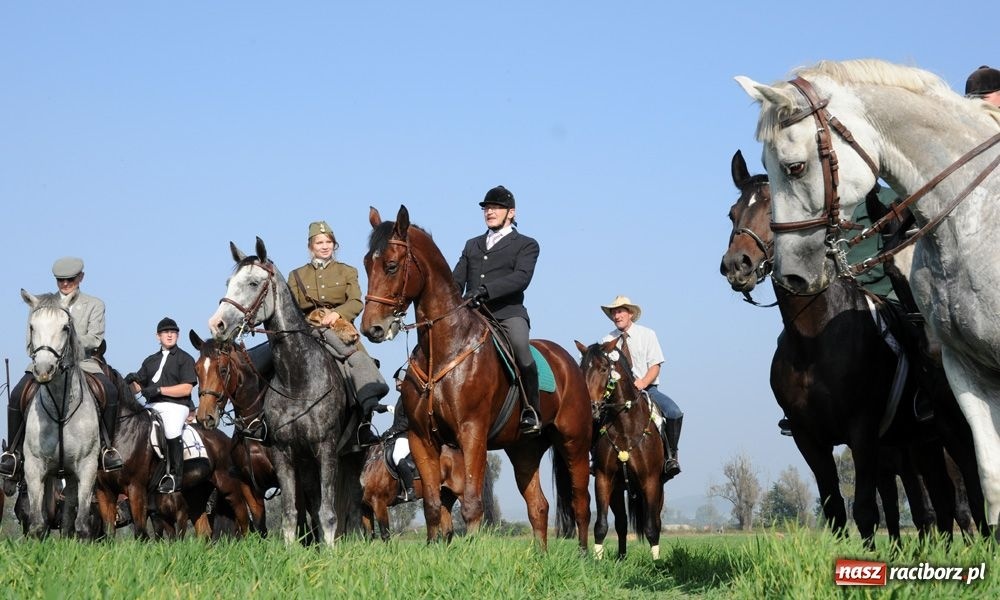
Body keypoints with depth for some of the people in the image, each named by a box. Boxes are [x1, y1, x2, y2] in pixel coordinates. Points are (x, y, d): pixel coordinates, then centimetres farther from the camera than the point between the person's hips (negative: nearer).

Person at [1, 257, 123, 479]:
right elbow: (31, 343, 14)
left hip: (83, 362, -1)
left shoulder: (94, 305, 13)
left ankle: (107, 447, -15)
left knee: (110, 393, -29)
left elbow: (95, 339, -1)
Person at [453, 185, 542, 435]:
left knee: (520, 345, -34)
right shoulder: (472, 245, 27)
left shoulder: (526, 245, 12)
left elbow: (521, 278, -7)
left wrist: (486, 290, -22)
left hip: (508, 313, -5)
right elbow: (456, 281, 19)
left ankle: (531, 413, -23)